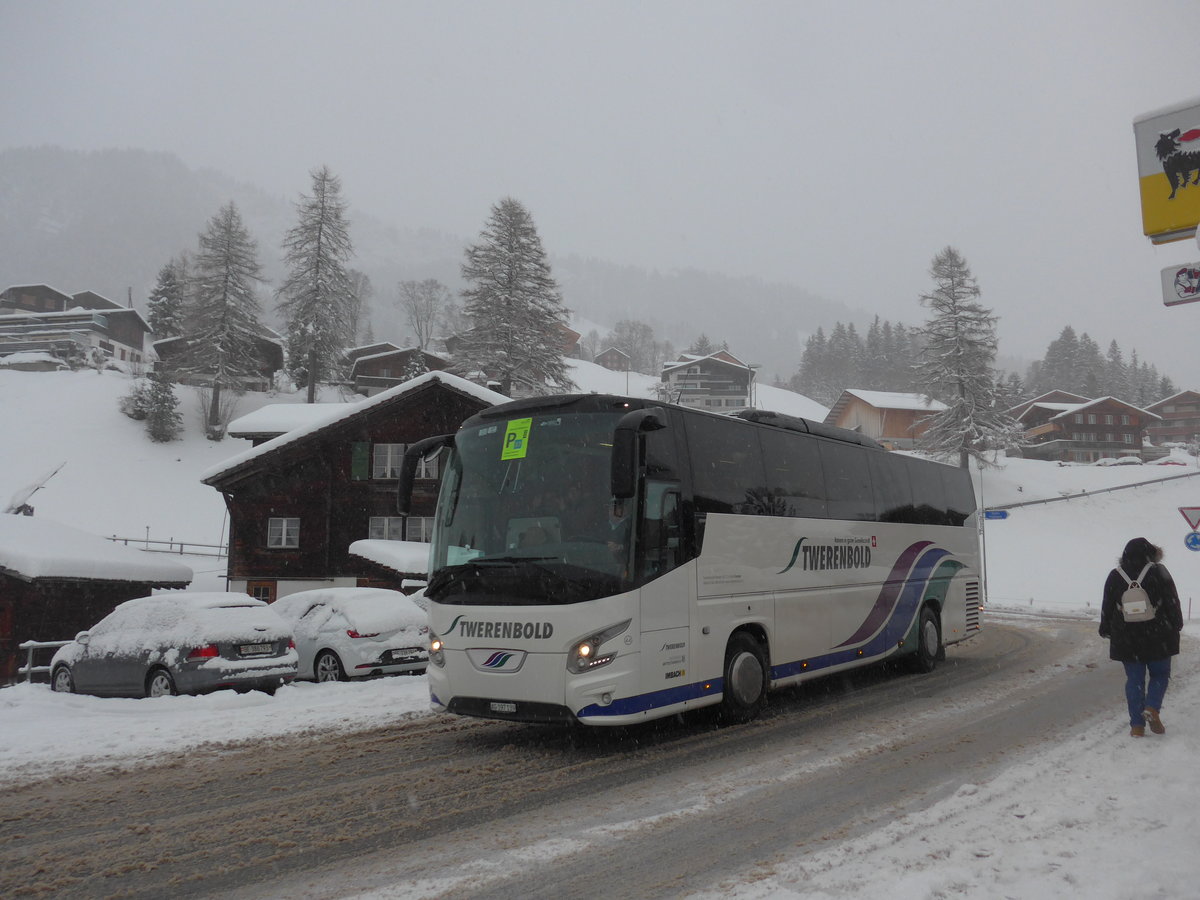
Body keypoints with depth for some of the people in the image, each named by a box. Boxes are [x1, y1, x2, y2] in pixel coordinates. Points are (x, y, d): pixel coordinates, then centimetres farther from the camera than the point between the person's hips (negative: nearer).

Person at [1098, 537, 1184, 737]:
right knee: (1160, 674, 14)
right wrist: (1176, 625, 10)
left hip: (1126, 640, 2)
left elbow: (1107, 607, 6)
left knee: (1134, 679, 6)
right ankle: (1152, 708, -9)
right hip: (1158, 638, -2)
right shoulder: (1159, 573, -5)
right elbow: (1172, 602, -4)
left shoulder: (1115, 576, 1)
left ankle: (1137, 725, 3)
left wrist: (1105, 630, 16)